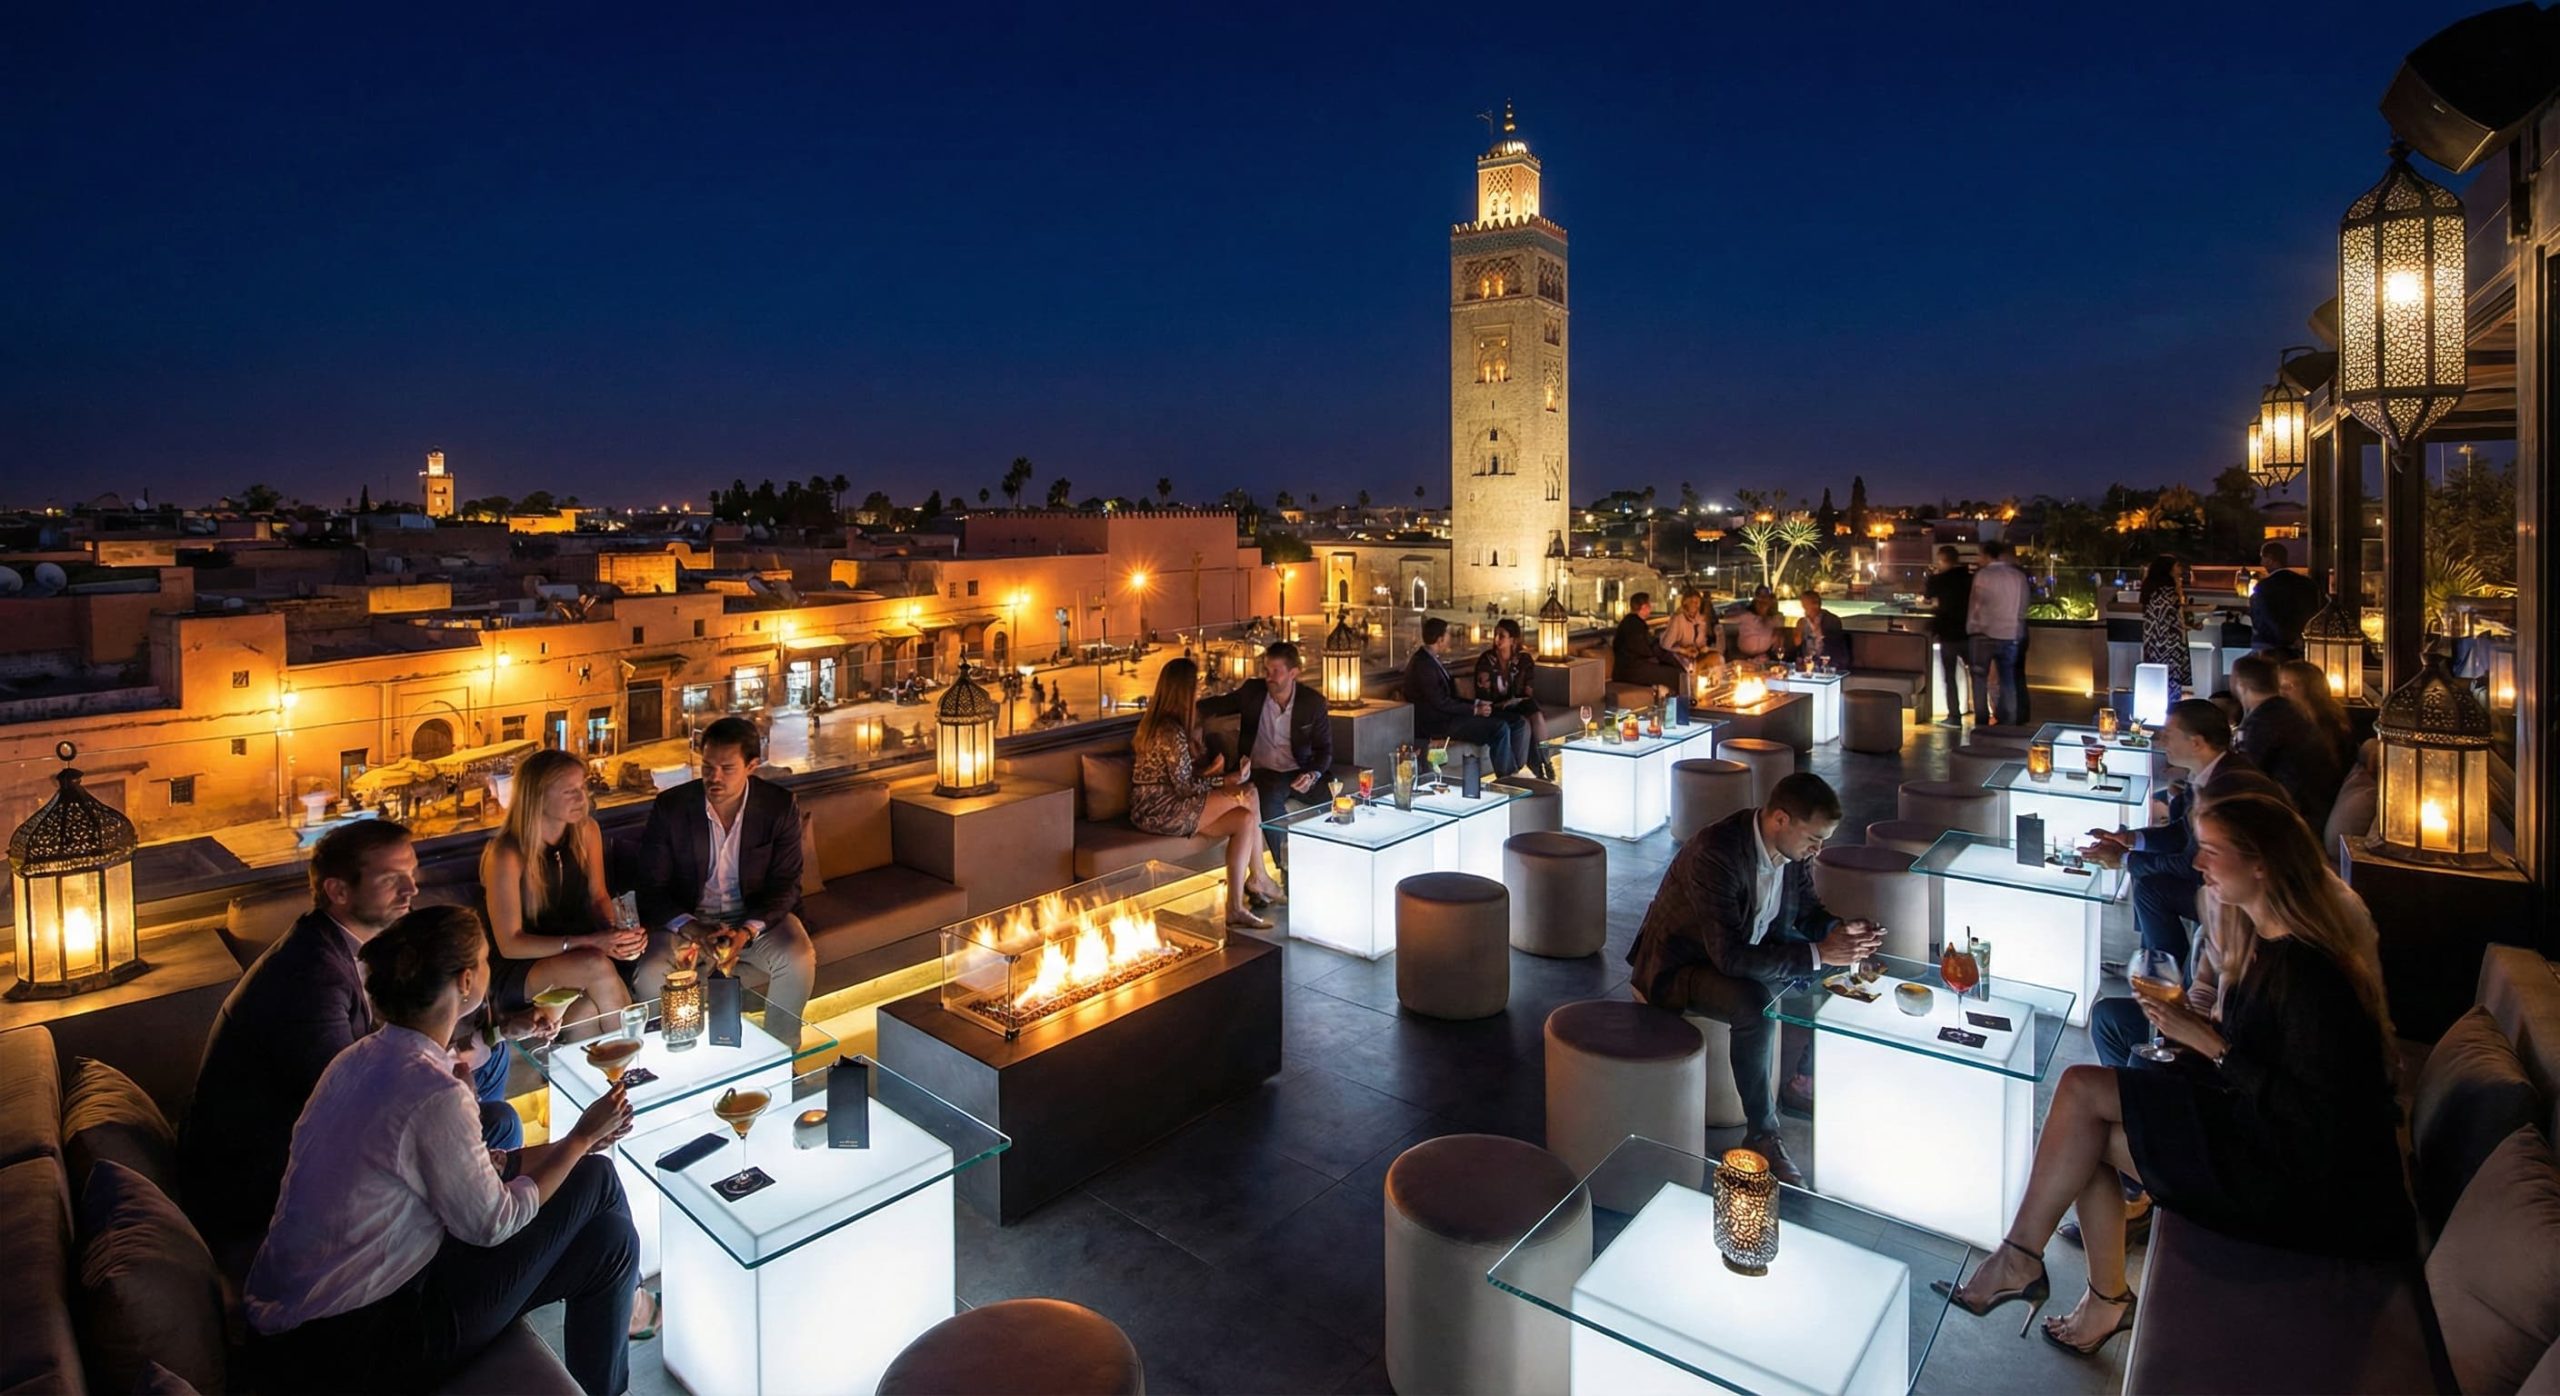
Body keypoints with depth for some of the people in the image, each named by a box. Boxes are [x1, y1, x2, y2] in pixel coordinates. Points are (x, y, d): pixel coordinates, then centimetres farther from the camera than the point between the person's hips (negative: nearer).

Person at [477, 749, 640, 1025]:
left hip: (573, 958, 4)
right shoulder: (506, 854, -18)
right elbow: (509, 944, -17)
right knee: (597, 966, -34)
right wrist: (589, 943, -27)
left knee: (590, 1009, -33)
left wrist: (618, 933, -12)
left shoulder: (586, 831, -2)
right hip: (515, 971, -4)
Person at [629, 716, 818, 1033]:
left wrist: (748, 930, -25)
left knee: (798, 962, -27)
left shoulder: (780, 806, -9)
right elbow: (652, 888, -6)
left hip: (758, 916, 0)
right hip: (687, 920, 1)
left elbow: (785, 885, -6)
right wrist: (693, 930, -24)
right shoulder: (669, 807, -8)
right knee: (649, 976, -26)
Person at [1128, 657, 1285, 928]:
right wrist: (1227, 781, -10)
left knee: (1245, 819, -7)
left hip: (1166, 805, 10)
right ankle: (1259, 879, -1)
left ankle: (1235, 907, -8)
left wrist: (1208, 771, 0)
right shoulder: (1171, 731, -18)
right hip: (1159, 811, -10)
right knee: (1248, 794, -16)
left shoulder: (1163, 723, 14)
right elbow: (1184, 787, -18)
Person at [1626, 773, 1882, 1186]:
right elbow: (1729, 957, -35)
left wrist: (1841, 930, -13)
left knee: (1831, 976, 1)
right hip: (1678, 966, -8)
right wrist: (1817, 953, -35)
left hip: (1745, 949, 8)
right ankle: (1762, 1135, -16)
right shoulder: (1713, 854, -34)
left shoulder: (1792, 847, -9)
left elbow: (1807, 912, 8)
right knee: (1754, 1005, -33)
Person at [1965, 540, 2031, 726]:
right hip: (2011, 635, 3)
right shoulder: (2019, 576, 4)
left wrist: (1970, 630, 8)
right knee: (2008, 682, 9)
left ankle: (1981, 724, 6)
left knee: (1980, 682, 6)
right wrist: (2014, 624, 17)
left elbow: (1974, 605, -1)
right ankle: (2008, 723, 9)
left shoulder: (1982, 575, -6)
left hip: (1984, 635, -3)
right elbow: (2023, 607, 8)